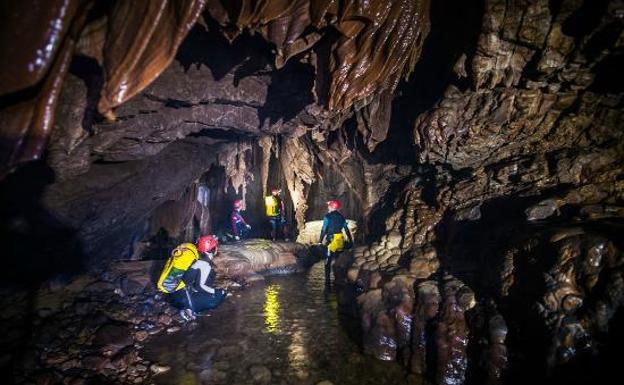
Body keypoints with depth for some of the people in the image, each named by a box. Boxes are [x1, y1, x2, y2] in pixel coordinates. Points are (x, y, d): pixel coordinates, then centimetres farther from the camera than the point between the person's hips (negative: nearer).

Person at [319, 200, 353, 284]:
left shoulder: (327, 216, -5)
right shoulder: (341, 217, 11)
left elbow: (324, 230, -11)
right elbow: (347, 230, 11)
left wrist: (320, 241, -9)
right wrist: (350, 241, 15)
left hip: (332, 239, -5)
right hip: (341, 240, 5)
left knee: (328, 261, 3)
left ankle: (327, 281, 2)